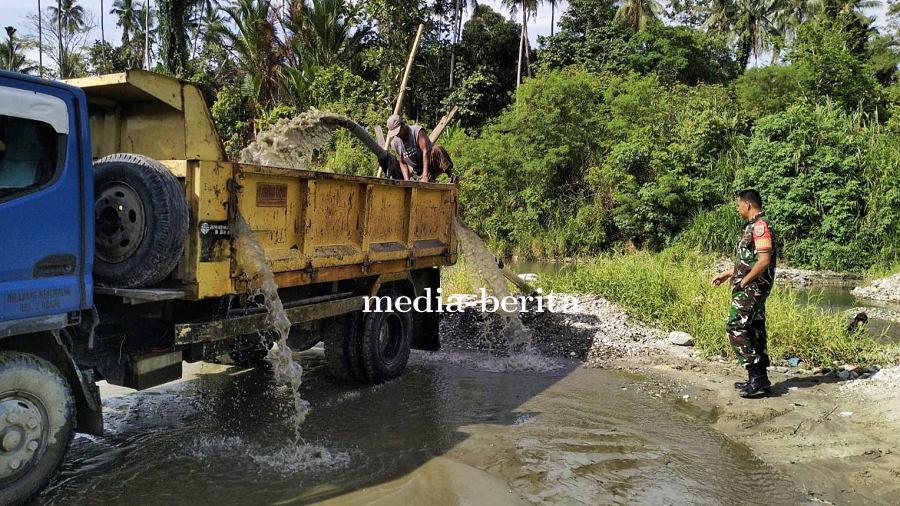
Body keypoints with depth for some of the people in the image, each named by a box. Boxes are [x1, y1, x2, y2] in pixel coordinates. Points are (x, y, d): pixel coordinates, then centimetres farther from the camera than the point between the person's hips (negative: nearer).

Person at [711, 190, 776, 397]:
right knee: (754, 331, 12)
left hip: (751, 288, -10)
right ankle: (759, 379, 17)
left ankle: (757, 375, -9)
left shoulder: (760, 226, -15)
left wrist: (743, 282, -16)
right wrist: (725, 274, 24)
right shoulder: (753, 226, 18)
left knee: (735, 327, -12)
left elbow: (764, 260, -23)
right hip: (752, 288, 10)